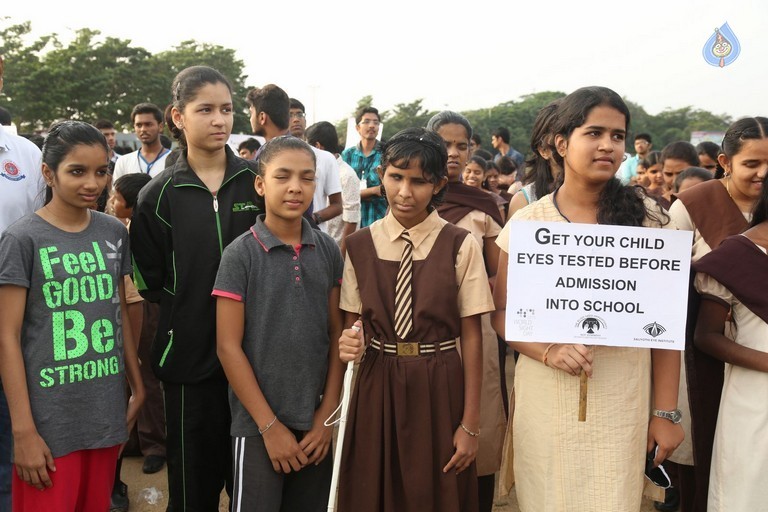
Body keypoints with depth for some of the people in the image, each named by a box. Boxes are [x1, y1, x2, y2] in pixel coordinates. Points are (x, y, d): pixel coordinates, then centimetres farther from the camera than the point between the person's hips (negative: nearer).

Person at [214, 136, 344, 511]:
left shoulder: (328, 251, 3)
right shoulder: (239, 254, -8)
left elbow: (336, 335, 6)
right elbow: (228, 346, -9)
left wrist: (327, 414, -1)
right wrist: (269, 425, -11)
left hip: (316, 422, 4)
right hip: (258, 424, -3)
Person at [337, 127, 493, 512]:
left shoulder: (460, 246, -7)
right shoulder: (359, 245, 1)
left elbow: (471, 335, -6)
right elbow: (352, 322, 8)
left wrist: (470, 423, -7)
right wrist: (350, 343, -16)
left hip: (440, 390, -2)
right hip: (377, 388, 2)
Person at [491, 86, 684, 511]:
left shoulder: (646, 218, -1)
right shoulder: (526, 223, -1)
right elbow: (502, 313, 2)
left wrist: (665, 412, -3)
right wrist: (549, 351, -16)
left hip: (623, 399, 0)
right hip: (546, 398, 0)